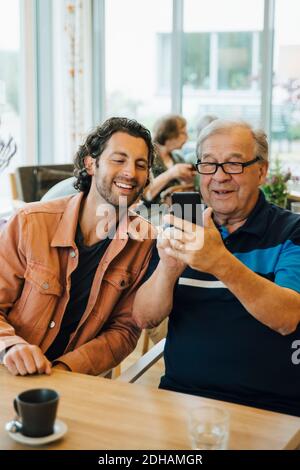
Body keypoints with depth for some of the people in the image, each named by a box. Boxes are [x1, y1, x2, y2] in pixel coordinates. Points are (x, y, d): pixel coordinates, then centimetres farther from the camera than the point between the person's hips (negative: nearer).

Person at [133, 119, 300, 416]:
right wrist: (167, 268, -20)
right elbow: (143, 319, 2)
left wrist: (222, 263, -31)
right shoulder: (183, 230, 11)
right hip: (180, 395, 3)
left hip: (268, 405, -2)